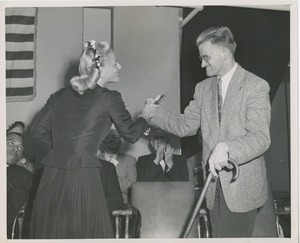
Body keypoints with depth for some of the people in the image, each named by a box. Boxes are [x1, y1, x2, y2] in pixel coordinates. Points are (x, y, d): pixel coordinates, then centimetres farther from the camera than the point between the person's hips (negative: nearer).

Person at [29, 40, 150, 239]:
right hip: (83, 176, -5)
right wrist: (145, 117, 28)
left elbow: (38, 130, 10)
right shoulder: (109, 98, -1)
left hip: (51, 177, 5)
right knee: (87, 234, 3)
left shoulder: (61, 95, 12)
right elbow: (130, 134, 9)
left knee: (51, 233, 12)